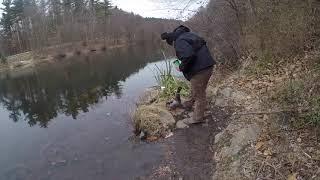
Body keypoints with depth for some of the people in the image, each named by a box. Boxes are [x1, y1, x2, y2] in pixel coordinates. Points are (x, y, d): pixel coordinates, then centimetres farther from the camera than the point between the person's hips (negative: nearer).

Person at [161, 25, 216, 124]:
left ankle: (198, 117, 19)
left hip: (200, 69, -10)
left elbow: (188, 56, -30)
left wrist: (182, 67, -12)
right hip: (207, 65, 10)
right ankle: (190, 103, 50)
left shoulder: (180, 42, -14)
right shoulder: (189, 35, 14)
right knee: (196, 89, 28)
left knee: (199, 94, 4)